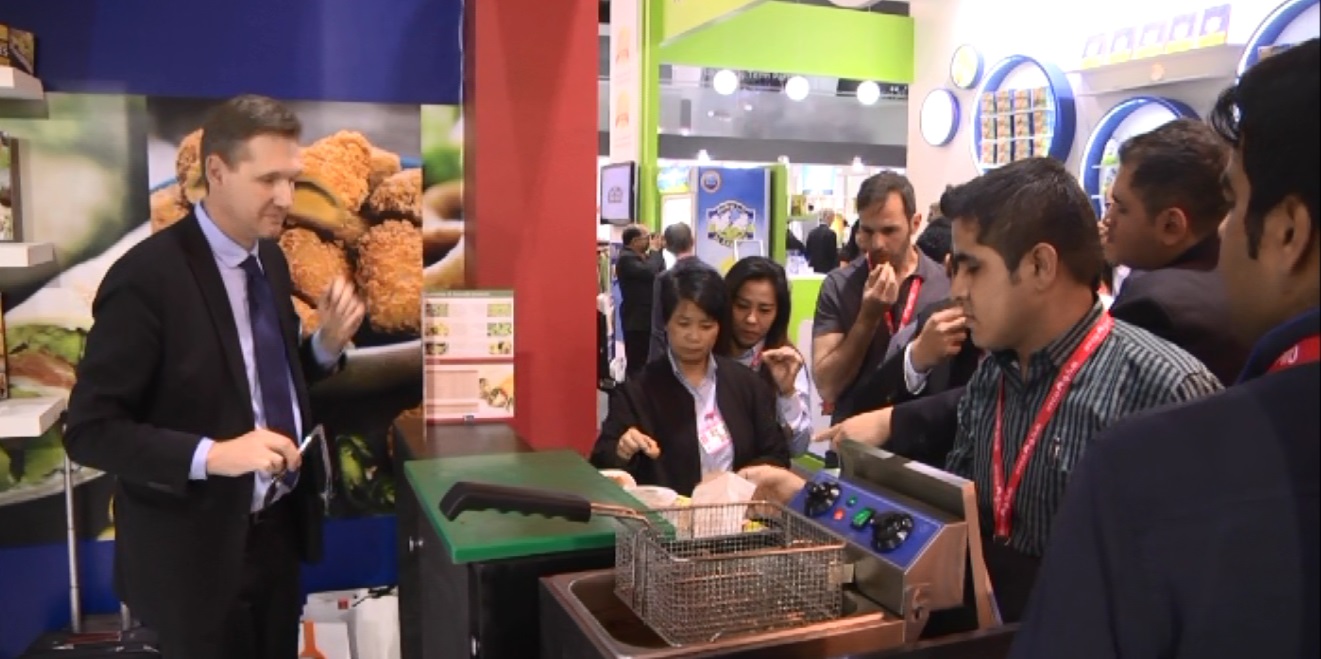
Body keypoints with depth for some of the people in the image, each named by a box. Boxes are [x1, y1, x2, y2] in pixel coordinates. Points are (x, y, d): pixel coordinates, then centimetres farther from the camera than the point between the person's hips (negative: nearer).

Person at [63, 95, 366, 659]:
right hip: (200, 551, -6)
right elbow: (89, 430, -17)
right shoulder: (147, 276, -19)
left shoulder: (270, 260, 3)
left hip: (279, 528, 7)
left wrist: (328, 342, -6)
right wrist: (211, 455, -29)